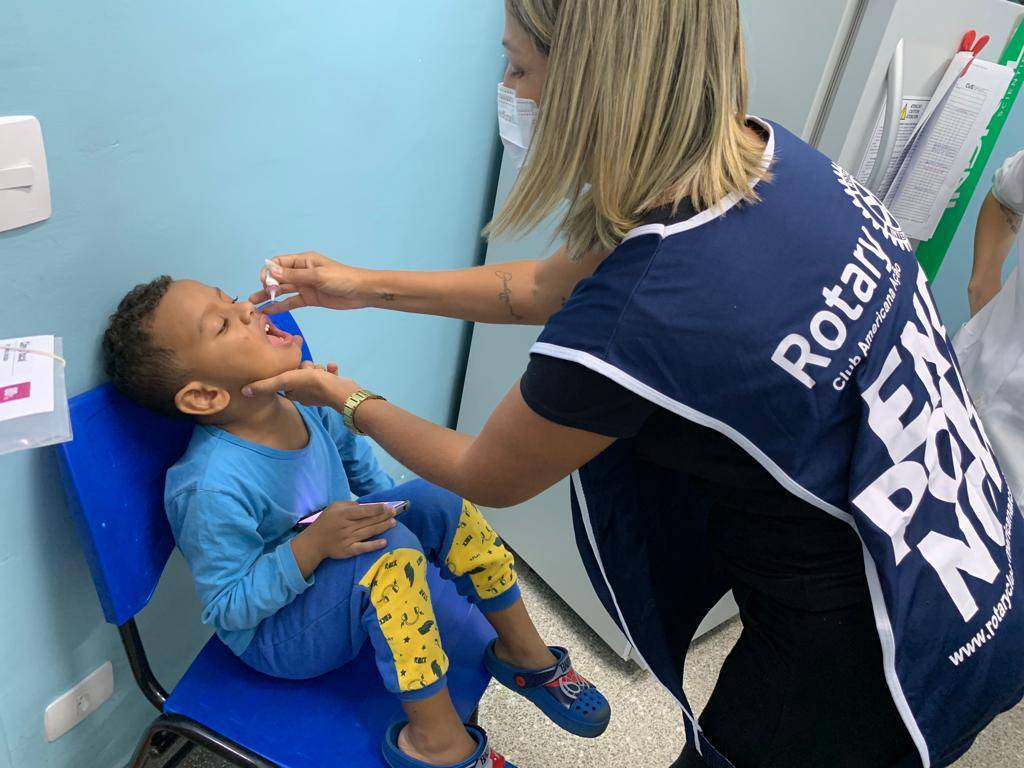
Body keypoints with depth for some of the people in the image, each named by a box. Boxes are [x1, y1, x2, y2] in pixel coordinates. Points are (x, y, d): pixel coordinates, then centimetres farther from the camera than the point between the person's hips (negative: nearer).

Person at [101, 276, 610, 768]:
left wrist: (390, 508, 1)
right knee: (392, 550, -30)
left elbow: (356, 458, 8)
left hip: (346, 593, 7)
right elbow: (228, 609, -25)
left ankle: (523, 650, 6)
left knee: (435, 501, -10)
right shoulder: (215, 487, -33)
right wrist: (311, 546, -35)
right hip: (274, 635, -7)